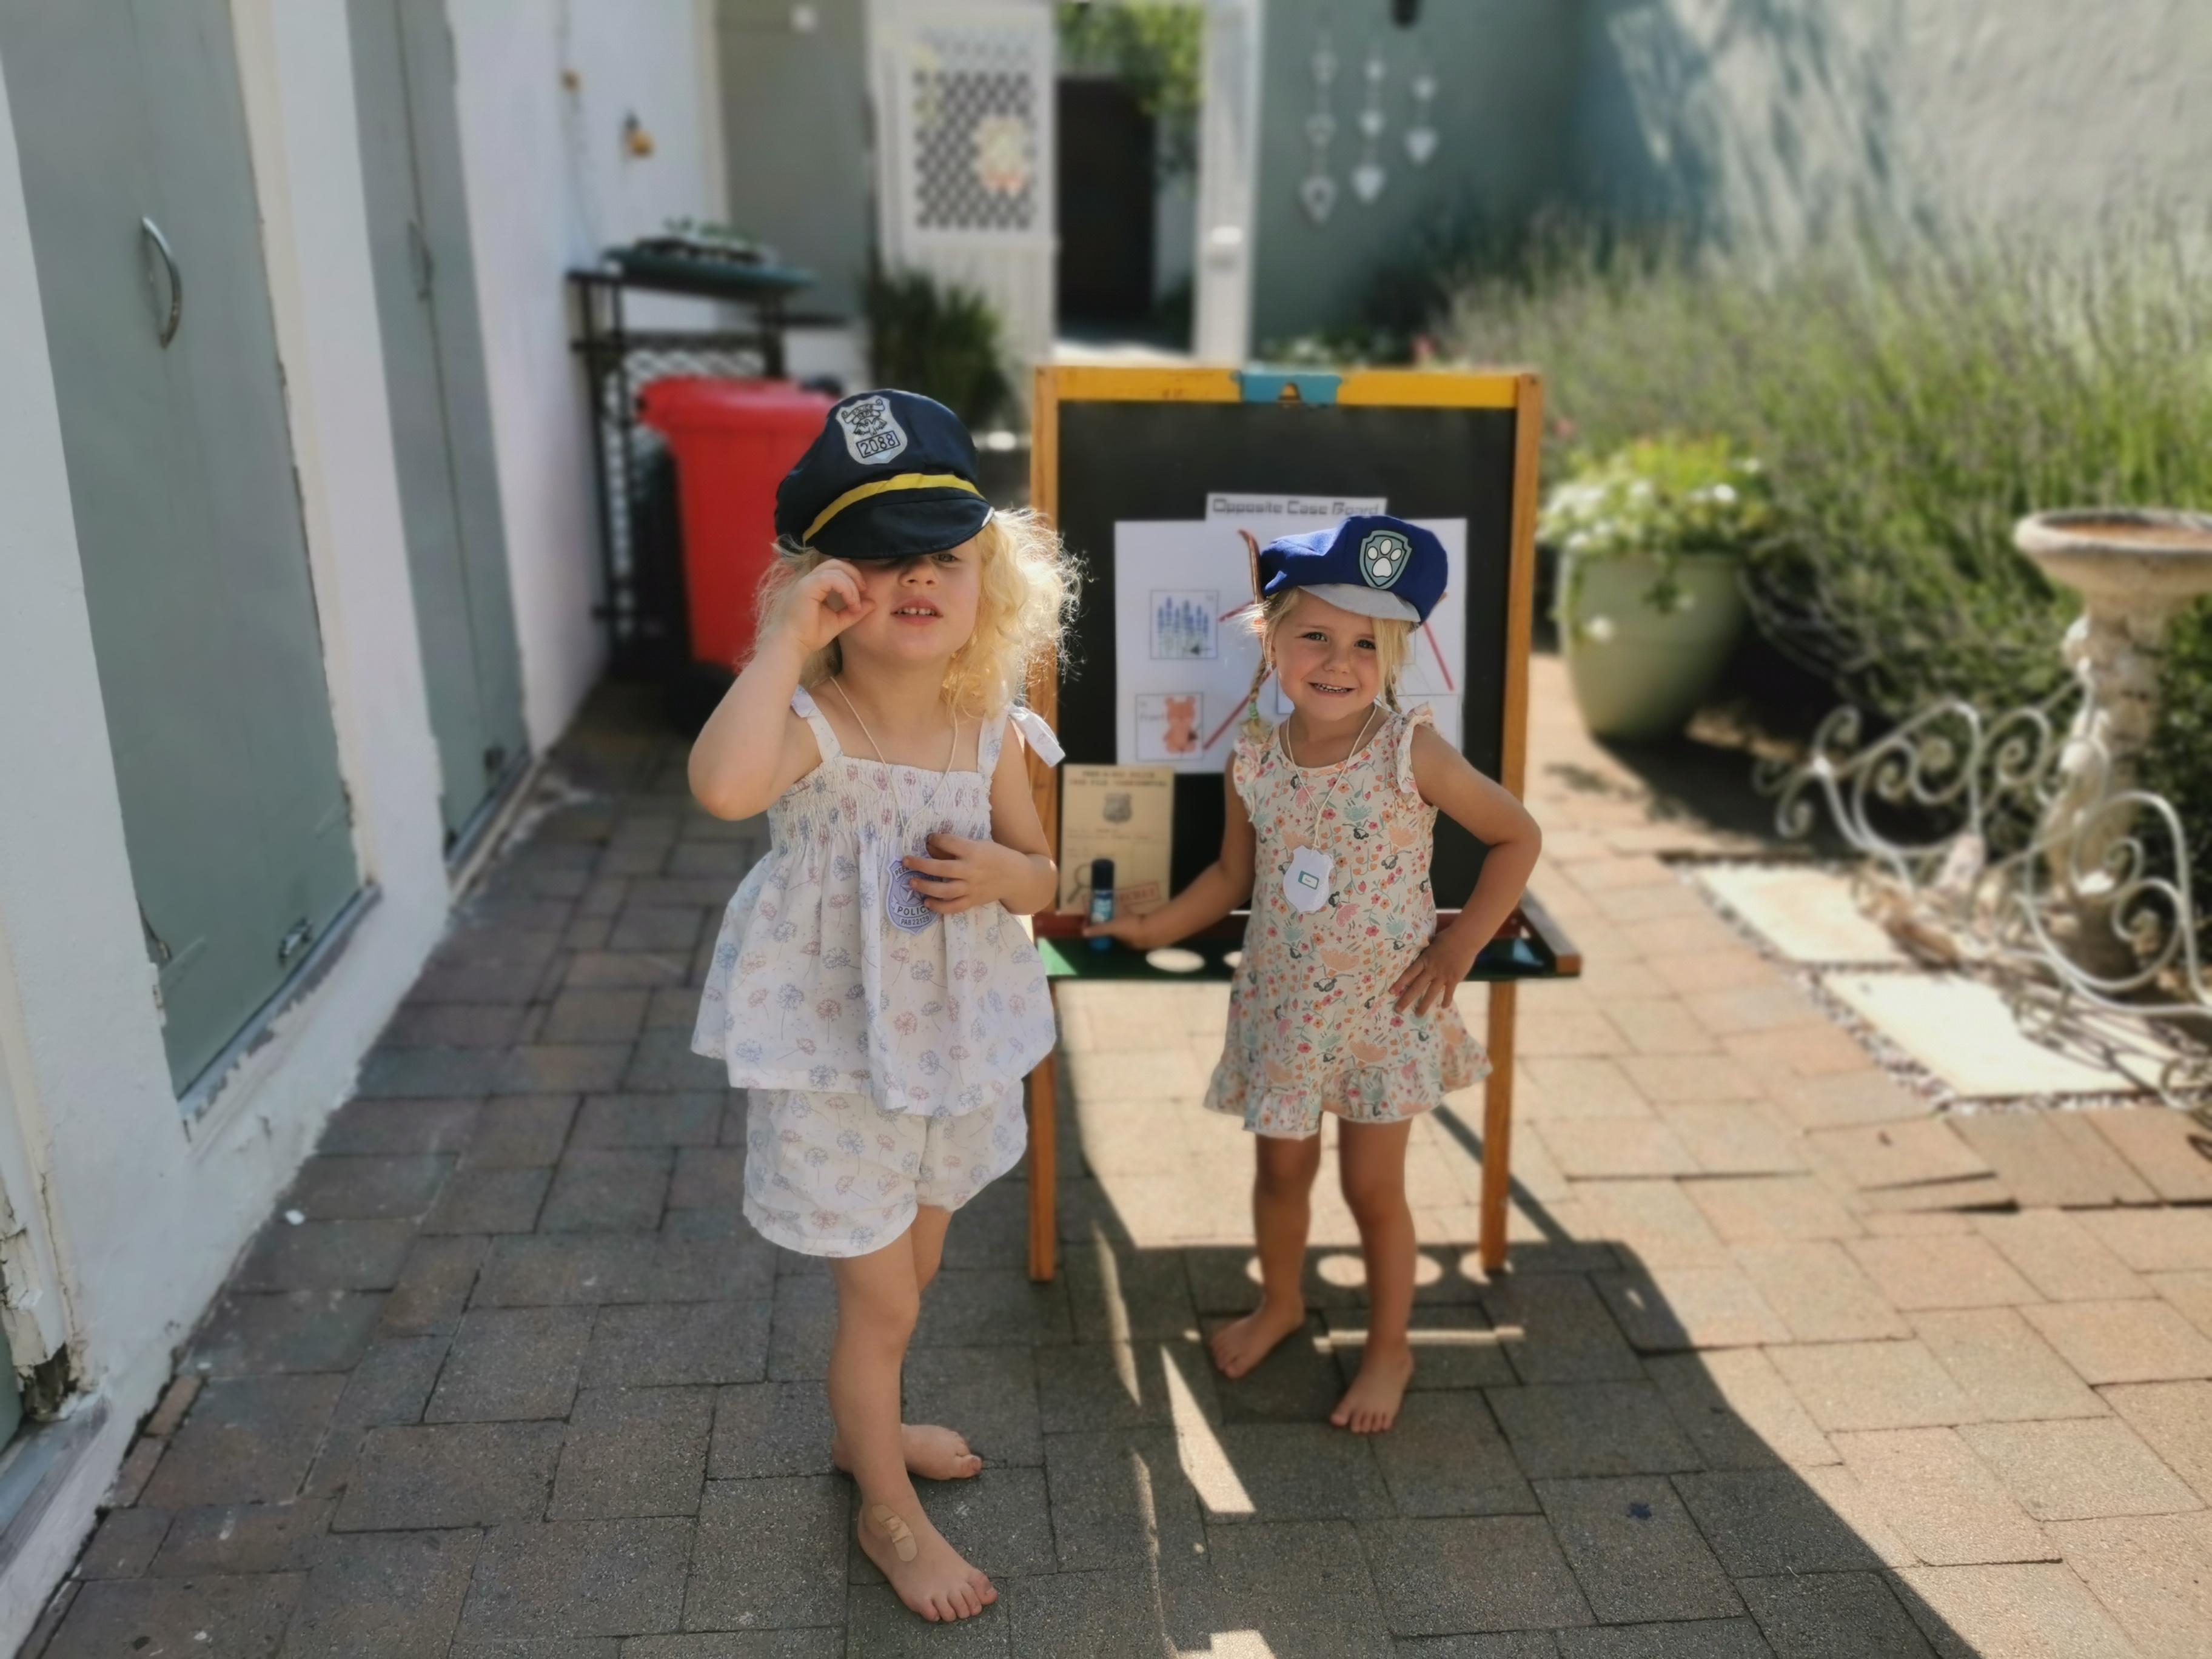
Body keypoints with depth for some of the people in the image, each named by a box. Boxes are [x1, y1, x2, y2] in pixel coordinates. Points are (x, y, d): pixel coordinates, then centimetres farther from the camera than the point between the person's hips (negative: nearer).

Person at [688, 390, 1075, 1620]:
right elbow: (724, 787, -48)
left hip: (955, 1045, 6)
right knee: (883, 1298, 9)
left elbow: (1043, 877, 4)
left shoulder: (993, 729, -7)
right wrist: (782, 641, -39)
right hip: (839, 1055, -5)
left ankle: (866, 1428, 54)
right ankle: (890, 1513, 34)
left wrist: (998, 872, -19)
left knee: (913, 1272, 25)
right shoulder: (814, 723, -23)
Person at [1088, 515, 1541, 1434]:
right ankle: (1279, 1302, 46)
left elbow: (1517, 837, -7)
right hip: (1280, 1005, 3)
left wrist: (1459, 945, -10)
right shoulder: (1254, 759, -7)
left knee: (1372, 1183, 7)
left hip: (1384, 1010, -3)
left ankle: (1389, 1347, 31)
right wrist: (1153, 927, -5)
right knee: (1281, 1168, 18)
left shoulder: (1412, 754, -17)